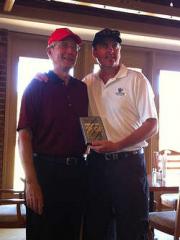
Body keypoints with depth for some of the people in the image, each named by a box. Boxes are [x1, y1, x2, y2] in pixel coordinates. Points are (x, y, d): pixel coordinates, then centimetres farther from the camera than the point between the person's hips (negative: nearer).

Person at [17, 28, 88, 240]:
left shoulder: (82, 88, 12)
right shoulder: (37, 86, -3)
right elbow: (24, 135, -10)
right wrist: (31, 181, -17)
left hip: (76, 171, 5)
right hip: (45, 169, -5)